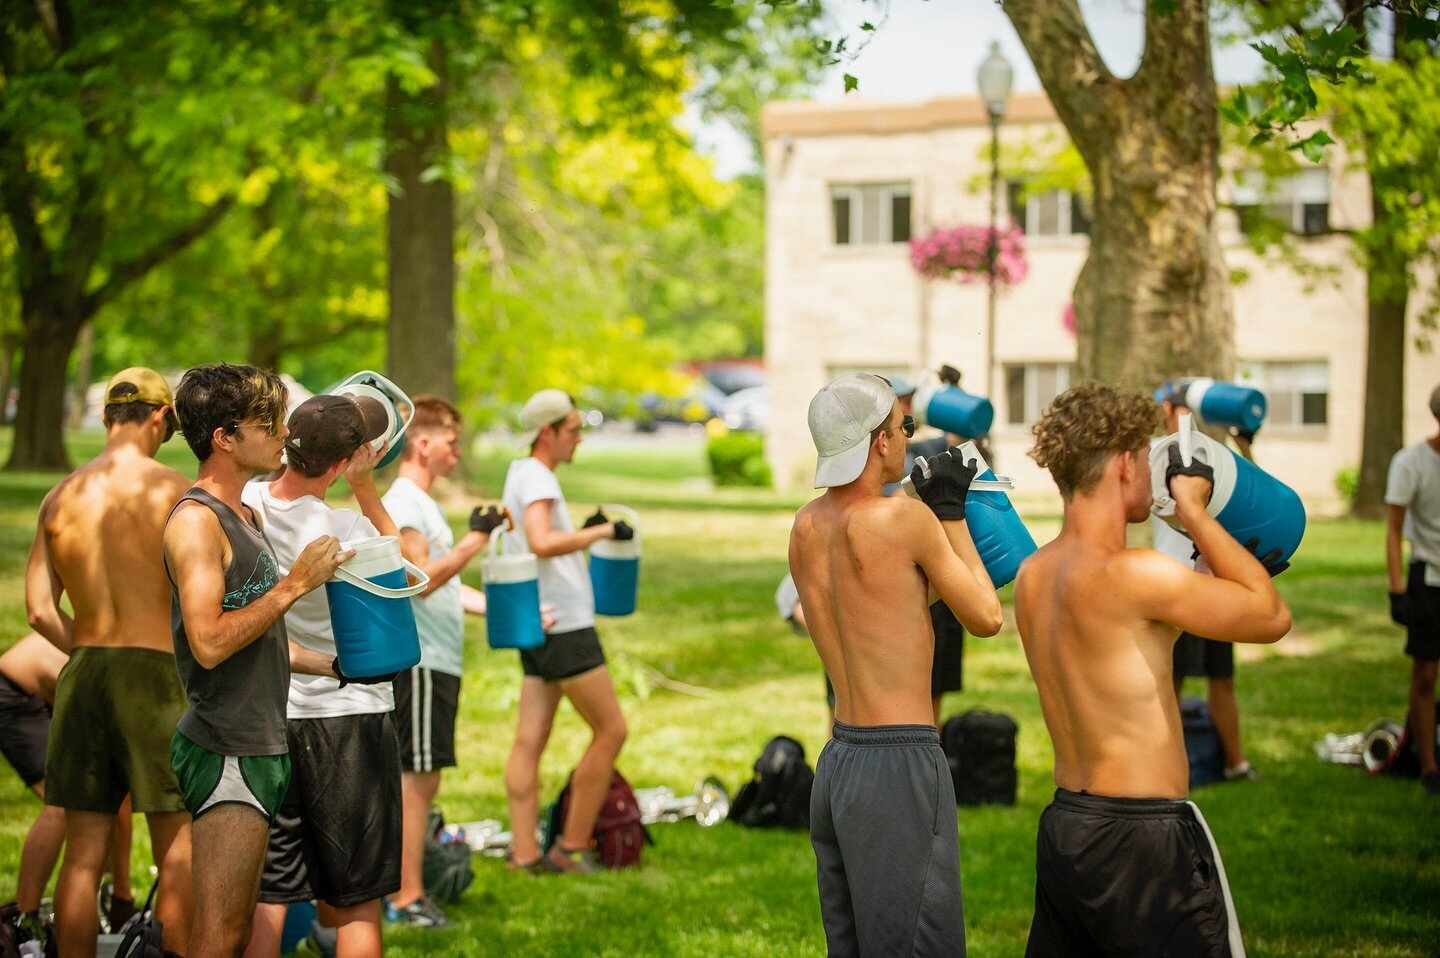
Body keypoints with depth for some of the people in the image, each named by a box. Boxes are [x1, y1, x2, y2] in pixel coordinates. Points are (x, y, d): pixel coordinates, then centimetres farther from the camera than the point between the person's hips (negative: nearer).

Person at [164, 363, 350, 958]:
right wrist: (296, 584, -19)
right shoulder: (196, 520, -14)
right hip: (226, 751, -10)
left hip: (259, 746, 10)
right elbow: (209, 642, -24)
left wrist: (334, 666, 20)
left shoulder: (245, 516, 17)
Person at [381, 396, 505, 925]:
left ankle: (403, 889, 18)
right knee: (415, 777, -7)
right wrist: (476, 539, -17)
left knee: (423, 779, 12)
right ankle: (407, 897, -4)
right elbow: (423, 580, -22)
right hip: (418, 660, -10)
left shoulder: (423, 503, 20)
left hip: (439, 659, 10)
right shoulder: (401, 502, -12)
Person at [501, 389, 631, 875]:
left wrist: (587, 532, 16)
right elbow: (541, 541, -29)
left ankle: (524, 853, 3)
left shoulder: (521, 474, 19)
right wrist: (601, 531, -22)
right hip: (564, 625, -10)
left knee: (530, 740, 4)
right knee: (610, 730, -3)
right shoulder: (536, 477, -12)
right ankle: (572, 846, 0)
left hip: (540, 627, 10)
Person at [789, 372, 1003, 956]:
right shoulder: (903, 518, -14)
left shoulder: (806, 528, 7)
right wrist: (951, 514, 4)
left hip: (837, 760, 8)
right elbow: (986, 618, -4)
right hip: (899, 766, -8)